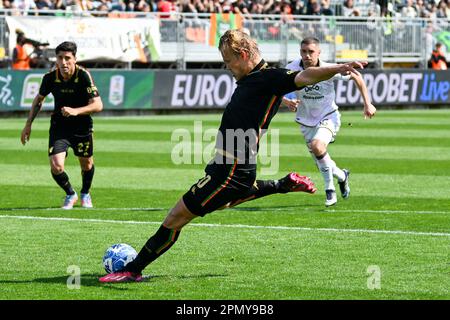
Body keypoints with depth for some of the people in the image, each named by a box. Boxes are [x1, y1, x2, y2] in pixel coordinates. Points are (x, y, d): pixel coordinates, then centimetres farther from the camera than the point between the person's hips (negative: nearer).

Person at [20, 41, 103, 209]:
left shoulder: (83, 76, -23)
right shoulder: (50, 77, -14)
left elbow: (98, 105, -26)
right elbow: (39, 98, 7)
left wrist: (76, 111, -40)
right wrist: (28, 124, 5)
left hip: (82, 126, -1)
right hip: (59, 125, 1)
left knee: (86, 164, 15)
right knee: (56, 167, -14)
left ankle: (85, 194, 47)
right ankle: (70, 195, 17)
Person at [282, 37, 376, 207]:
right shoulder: (292, 69, -18)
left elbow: (356, 76, -5)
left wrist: (367, 104, -6)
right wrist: (287, 102, -36)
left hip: (328, 117, -3)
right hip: (306, 121, 3)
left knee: (317, 146, -30)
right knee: (321, 162, 9)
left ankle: (330, 189, -10)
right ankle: (342, 176, 42)